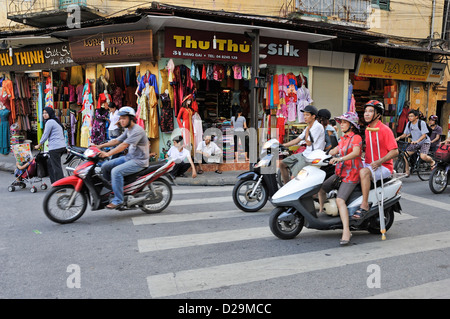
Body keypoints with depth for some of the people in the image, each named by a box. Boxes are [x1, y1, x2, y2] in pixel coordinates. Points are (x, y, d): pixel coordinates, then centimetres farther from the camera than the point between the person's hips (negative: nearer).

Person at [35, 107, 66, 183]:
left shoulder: (49, 122, -8)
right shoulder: (56, 121, 21)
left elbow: (45, 135, -6)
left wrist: (38, 146, 5)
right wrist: (51, 143, 31)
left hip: (55, 148, -10)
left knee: (56, 167, -7)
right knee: (50, 164, 18)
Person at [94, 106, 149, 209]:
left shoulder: (137, 130, -19)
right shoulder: (128, 130, 14)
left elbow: (124, 145, -27)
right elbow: (116, 141, 16)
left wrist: (108, 154, -31)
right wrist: (100, 146, 7)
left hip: (139, 161, -10)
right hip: (128, 158, 10)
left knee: (116, 171, -28)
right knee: (105, 167, 5)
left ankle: (118, 200, -20)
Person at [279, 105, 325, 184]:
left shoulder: (318, 126, -14)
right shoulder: (309, 127, 16)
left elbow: (308, 143, -15)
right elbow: (297, 140, 17)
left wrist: (307, 129, -4)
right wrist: (282, 145, 12)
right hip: (304, 154, 10)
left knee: (294, 177, -22)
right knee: (282, 163, 11)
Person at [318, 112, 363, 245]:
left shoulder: (356, 138, -9)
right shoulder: (343, 138, 18)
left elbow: (356, 152, -27)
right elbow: (334, 151, 24)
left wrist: (339, 159, -40)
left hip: (351, 174, -9)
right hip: (340, 172, 9)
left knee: (340, 200, -24)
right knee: (321, 189, 12)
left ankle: (346, 231, -26)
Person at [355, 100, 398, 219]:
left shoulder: (385, 130, -12)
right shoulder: (367, 129, 13)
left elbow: (395, 151, -16)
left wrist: (379, 161, -28)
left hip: (384, 166, -8)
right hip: (368, 164, 9)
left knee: (364, 172, -34)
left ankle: (364, 205, -28)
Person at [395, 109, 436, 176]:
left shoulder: (422, 123, -16)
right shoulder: (409, 124, 0)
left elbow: (424, 135, -22)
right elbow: (405, 134, 3)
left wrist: (417, 141, -39)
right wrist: (399, 137, -19)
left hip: (424, 142, -6)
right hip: (414, 142, 6)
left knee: (423, 157, -28)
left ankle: (432, 162, 8)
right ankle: (407, 172, 2)